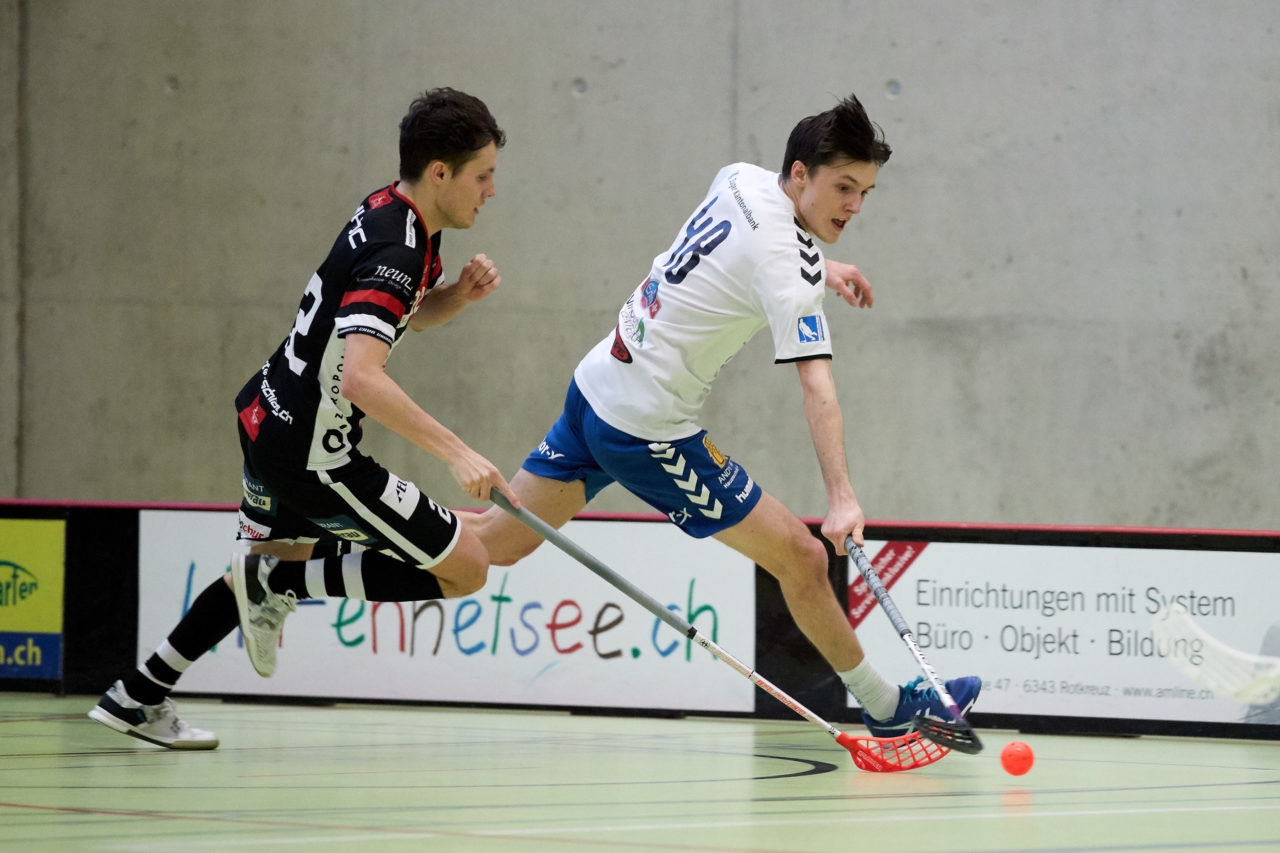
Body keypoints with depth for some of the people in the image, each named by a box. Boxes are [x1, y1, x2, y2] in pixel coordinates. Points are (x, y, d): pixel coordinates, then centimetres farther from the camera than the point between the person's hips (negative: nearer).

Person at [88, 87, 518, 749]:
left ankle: (137, 697, 39)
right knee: (465, 567, -7)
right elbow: (362, 378, -37)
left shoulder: (390, 211, 4)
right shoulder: (396, 253, -25)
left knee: (280, 555, 32)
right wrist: (456, 453, -39)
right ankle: (274, 585, 2)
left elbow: (409, 314, 23)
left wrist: (457, 295, 1)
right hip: (313, 454, -10)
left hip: (267, 417, 10)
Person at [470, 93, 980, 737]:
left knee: (499, 539, 15)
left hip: (595, 387, 9)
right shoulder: (788, 268, -22)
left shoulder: (741, 179, 3)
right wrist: (841, 499, -39)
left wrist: (821, 267, 26)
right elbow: (816, 387, -32)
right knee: (800, 558, -2)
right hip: (648, 429, -9)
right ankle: (884, 706, 8)